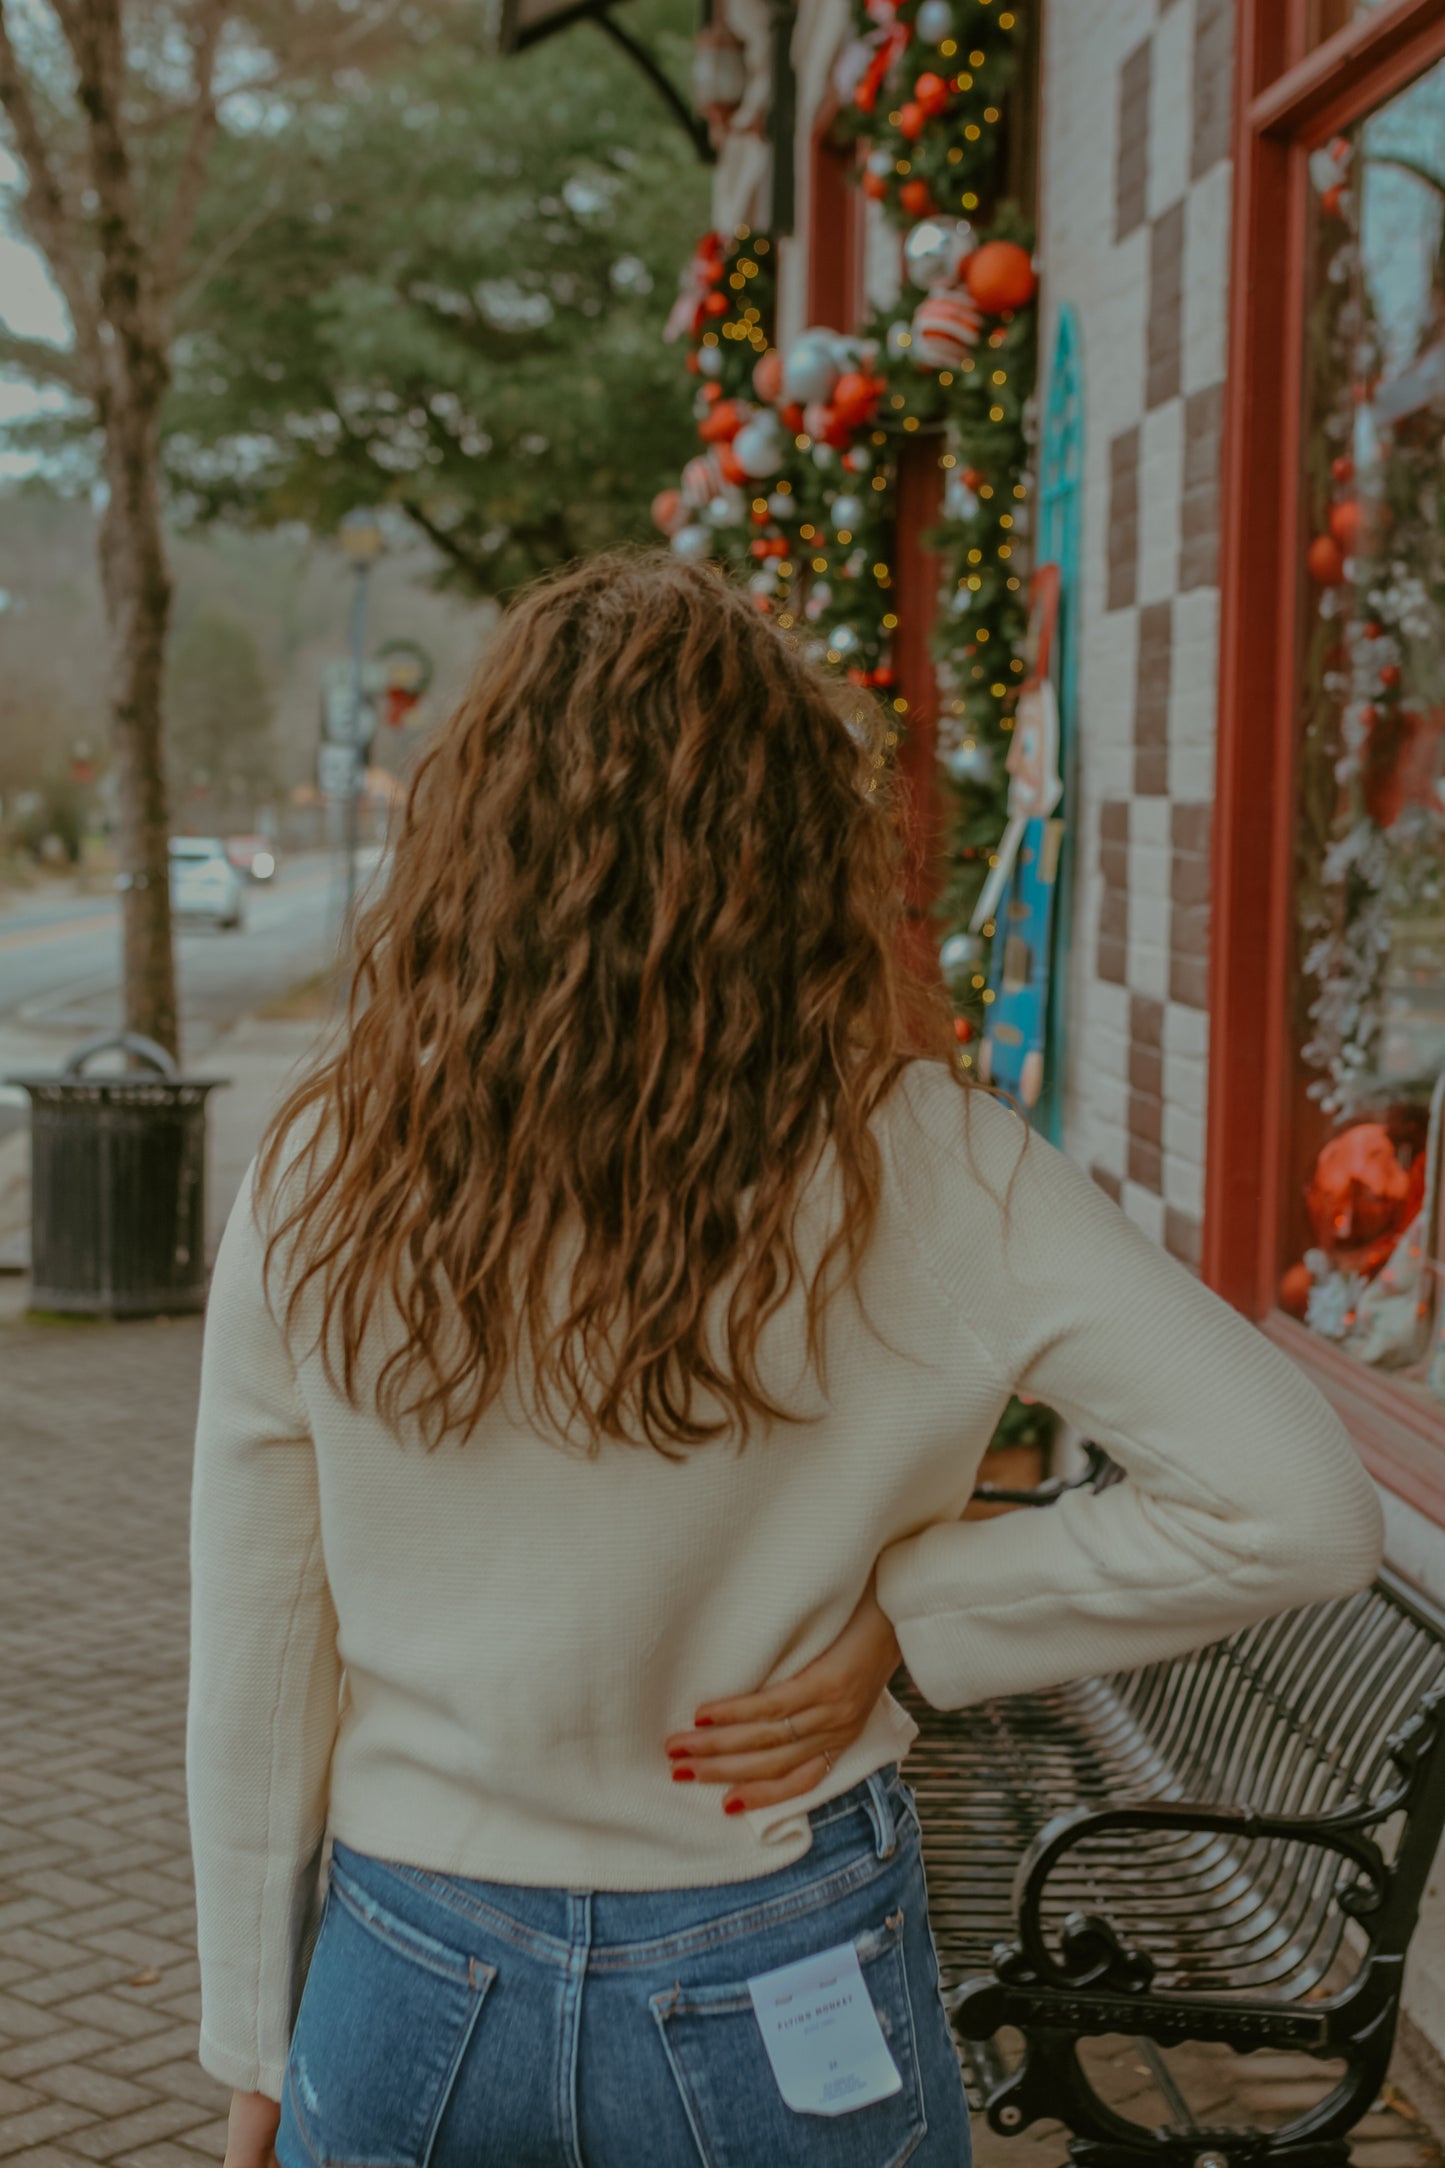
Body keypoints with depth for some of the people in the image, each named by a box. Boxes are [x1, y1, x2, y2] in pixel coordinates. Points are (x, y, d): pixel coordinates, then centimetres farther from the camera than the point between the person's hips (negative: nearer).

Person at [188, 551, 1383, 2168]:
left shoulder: (321, 1189, -11)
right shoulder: (917, 1172, -15)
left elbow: (252, 1685, -3)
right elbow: (1296, 1511, -18)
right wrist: (904, 1615, -10)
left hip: (413, 1999, 1)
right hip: (781, 2008, 0)